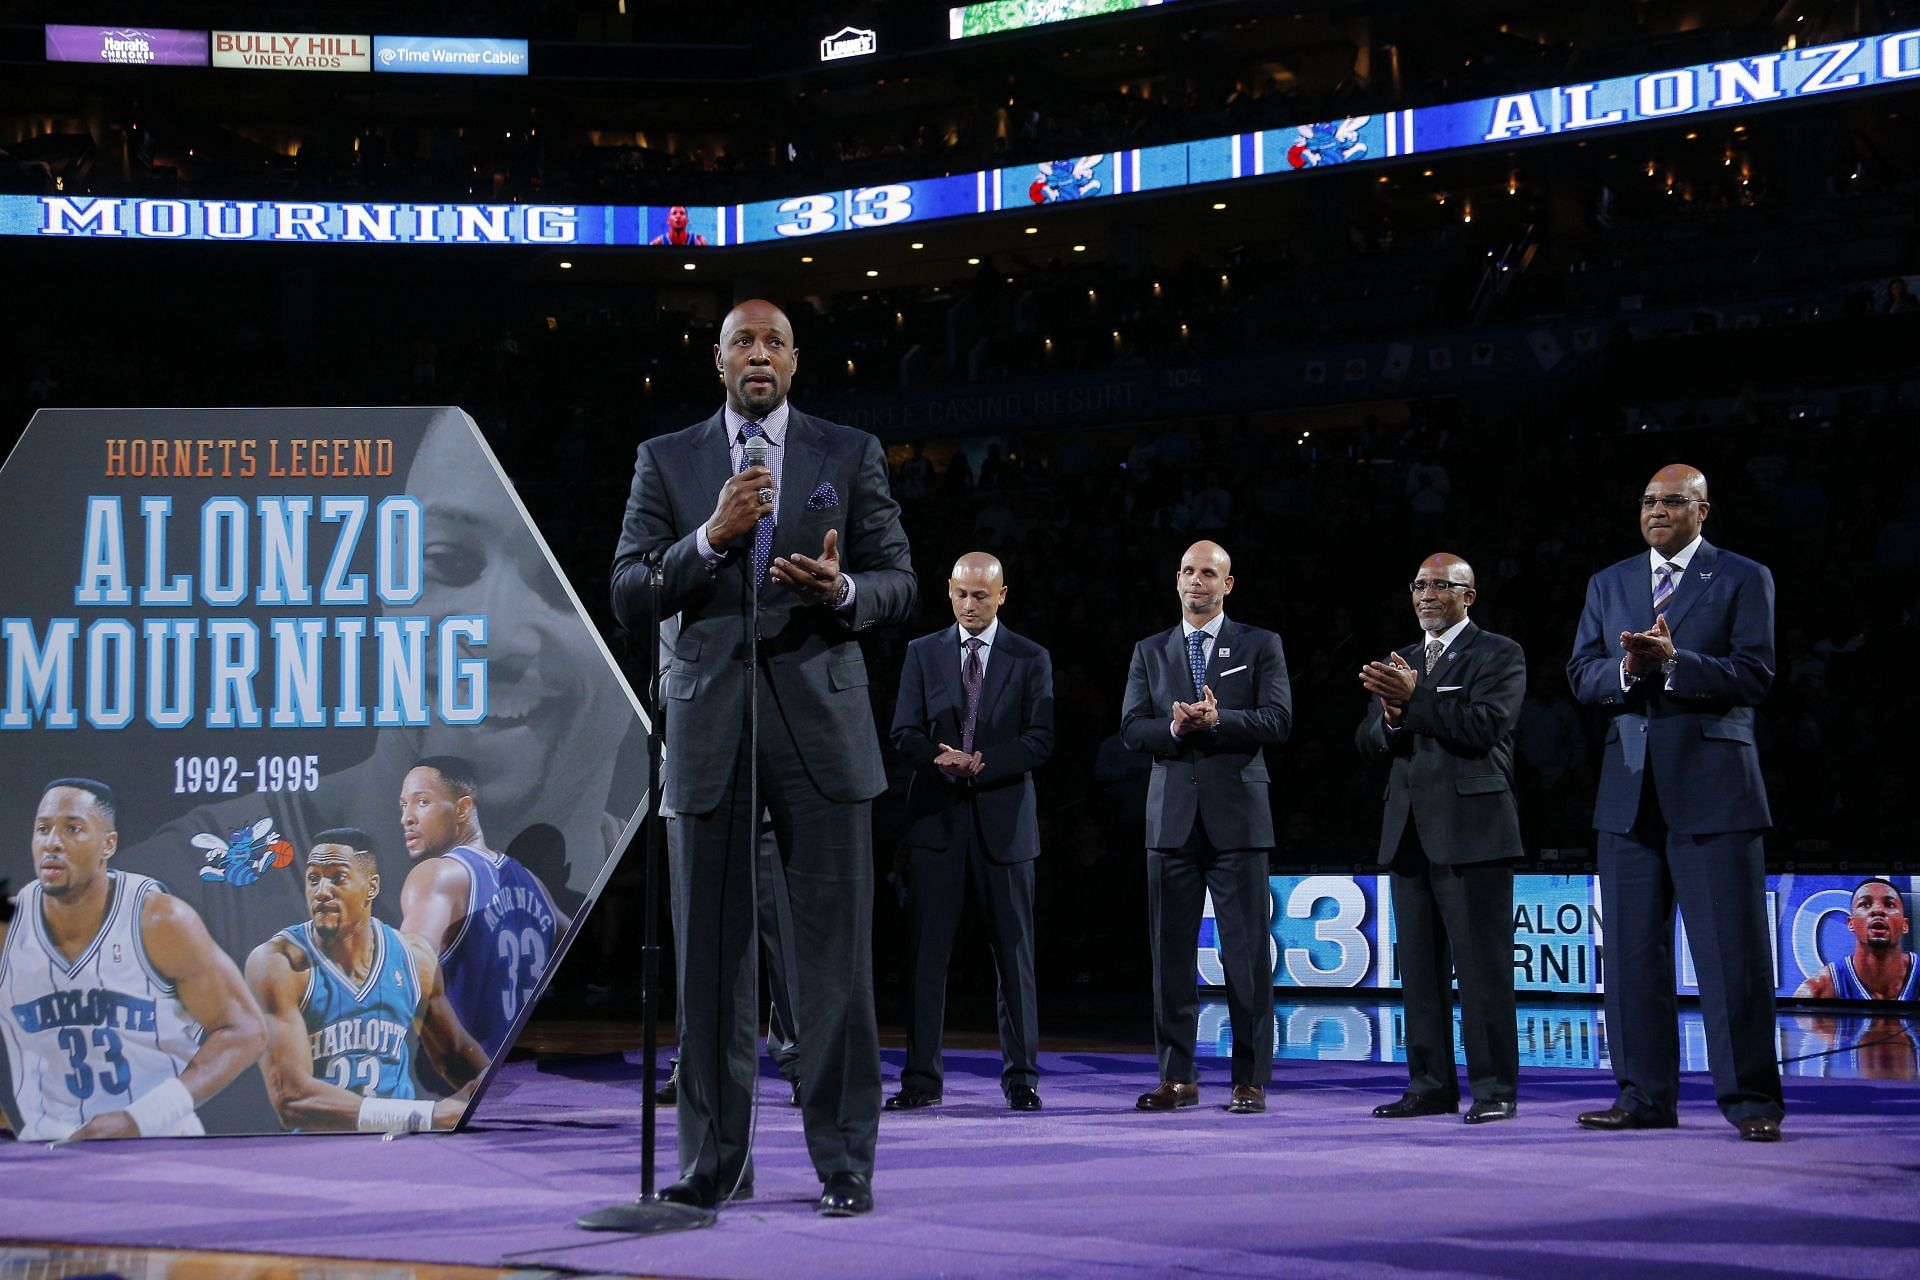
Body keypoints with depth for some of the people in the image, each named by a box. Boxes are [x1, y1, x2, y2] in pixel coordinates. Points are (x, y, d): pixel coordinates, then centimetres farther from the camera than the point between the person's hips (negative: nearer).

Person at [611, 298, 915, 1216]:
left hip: (821, 727, -1)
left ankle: (844, 1164, 2)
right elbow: (628, 597, 3)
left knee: (834, 954, -3)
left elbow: (899, 585, 7)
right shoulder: (666, 461, 10)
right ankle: (715, 1159, 13)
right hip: (708, 729, 1)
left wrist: (842, 591, -15)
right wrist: (711, 538, -12)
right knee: (710, 957, 5)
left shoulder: (851, 454, 9)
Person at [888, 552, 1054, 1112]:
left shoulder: (1030, 659, 6)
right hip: (936, 815, 1)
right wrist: (947, 762, -16)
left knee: (1014, 953, 1)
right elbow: (905, 734, 4)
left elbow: (1039, 740, -4)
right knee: (926, 950, -2)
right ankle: (921, 1077, 1)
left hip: (1003, 818, -1)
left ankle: (1021, 1077, 8)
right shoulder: (923, 653, 10)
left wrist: (977, 765, -17)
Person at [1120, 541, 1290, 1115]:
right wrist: (1175, 728, -13)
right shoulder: (1150, 652, 15)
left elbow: (1277, 721, -3)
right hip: (1172, 818, 3)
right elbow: (1131, 727, 6)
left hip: (1236, 815, -3)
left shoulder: (1261, 646, 7)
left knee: (1246, 953, -4)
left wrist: (1218, 720, -17)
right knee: (1171, 951, 3)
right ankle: (1177, 1078, 10)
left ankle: (1251, 1081, 1)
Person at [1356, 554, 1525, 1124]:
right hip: (1410, 833, 6)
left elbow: (1486, 725, -14)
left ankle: (1494, 1089, -3)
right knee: (1420, 968, 7)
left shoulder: (1499, 654, 1)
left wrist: (1415, 698, -16)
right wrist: (1392, 717, -9)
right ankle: (1431, 1086, 12)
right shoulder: (1396, 664, 19)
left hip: (1472, 829, -6)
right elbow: (1367, 744, 12)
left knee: (1482, 964, -7)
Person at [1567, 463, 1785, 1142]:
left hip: (1713, 786, -4)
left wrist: (1673, 662, -20)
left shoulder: (1743, 579, 3)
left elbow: (1753, 677, -7)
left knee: (1732, 948, -5)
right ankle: (1646, 1096, 12)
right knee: (1632, 948, 5)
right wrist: (1628, 668, -13)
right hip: (1630, 789, 4)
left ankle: (1750, 1098, 1)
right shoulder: (1608, 584, 16)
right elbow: (1582, 675, 8)